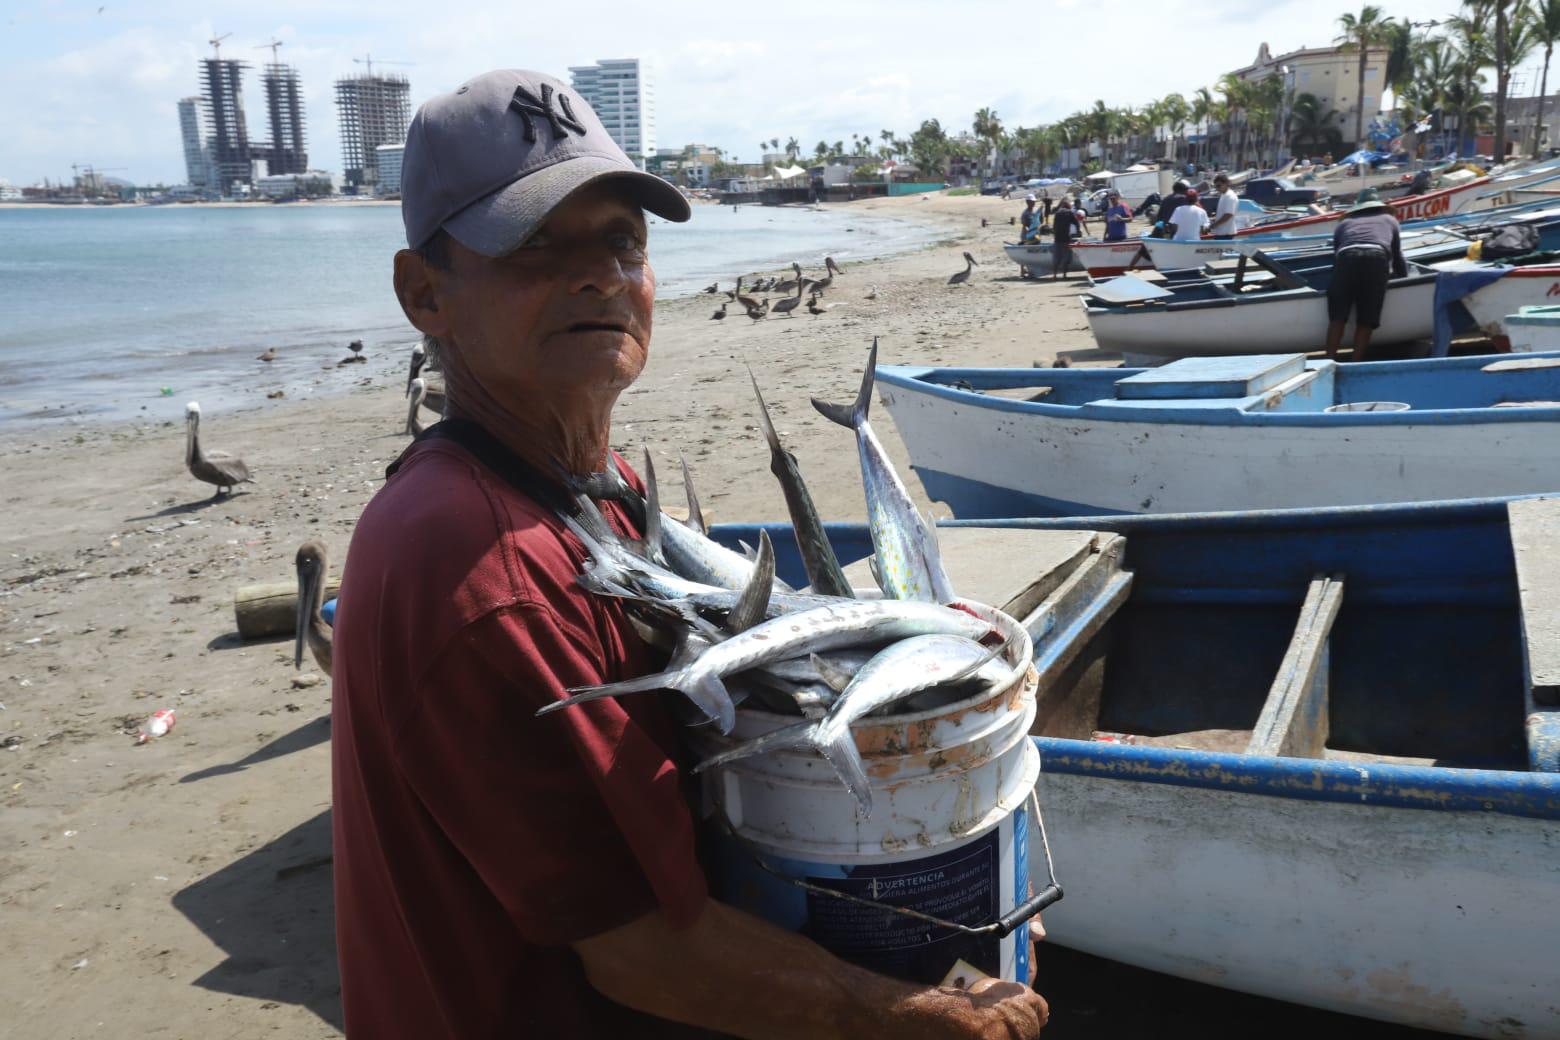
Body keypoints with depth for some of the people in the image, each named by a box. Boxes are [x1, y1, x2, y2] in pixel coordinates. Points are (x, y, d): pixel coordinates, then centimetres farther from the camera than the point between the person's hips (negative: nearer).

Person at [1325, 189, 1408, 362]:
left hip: (1346, 258, 0)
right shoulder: (1389, 219, 36)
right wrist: (1404, 280, 57)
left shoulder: (1344, 223, 35)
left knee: (1337, 317, 2)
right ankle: (1356, 364, -2)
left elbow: (1335, 257, 35)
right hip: (1377, 258, 0)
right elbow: (1397, 257, 42)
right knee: (1366, 320, 4)